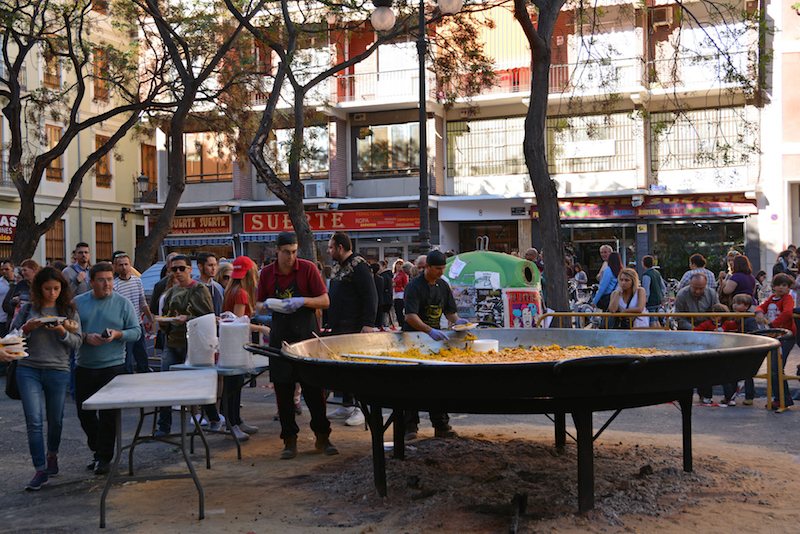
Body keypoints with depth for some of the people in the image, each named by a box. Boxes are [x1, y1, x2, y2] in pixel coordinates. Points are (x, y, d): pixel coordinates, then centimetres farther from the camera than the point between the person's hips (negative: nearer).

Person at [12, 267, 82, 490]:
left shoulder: (69, 310, 5)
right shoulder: (27, 309, 6)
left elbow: (77, 342, 2)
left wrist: (62, 332, -17)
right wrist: (27, 328, -12)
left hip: (58, 371, 0)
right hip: (28, 370, 0)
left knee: (55, 420, 11)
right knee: (34, 421, -7)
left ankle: (52, 455, 37)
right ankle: (41, 470, -1)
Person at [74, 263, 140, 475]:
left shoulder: (123, 303, 1)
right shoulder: (78, 302, 5)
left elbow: (136, 331, 0)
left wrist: (118, 334, -18)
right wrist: (86, 337, -16)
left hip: (112, 366, -3)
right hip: (84, 367, 3)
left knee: (108, 415, -2)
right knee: (85, 413, 10)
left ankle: (105, 458, 10)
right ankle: (98, 450, 28)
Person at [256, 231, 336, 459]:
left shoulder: (307, 269, -4)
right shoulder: (267, 273, 4)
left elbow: (325, 301, -4)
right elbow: (259, 303, 11)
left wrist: (302, 301, -20)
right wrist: (266, 306, -12)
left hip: (307, 336, -2)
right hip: (280, 337, 2)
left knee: (314, 387, -1)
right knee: (283, 389, 3)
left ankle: (322, 437, 12)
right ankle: (289, 440, 13)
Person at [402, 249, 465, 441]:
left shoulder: (443, 286, 8)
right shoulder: (414, 286, -13)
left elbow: (449, 310, 13)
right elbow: (410, 316, -24)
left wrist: (456, 320, -10)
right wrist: (430, 330, -37)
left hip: (434, 337, 5)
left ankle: (441, 425, 10)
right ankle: (410, 426, 6)